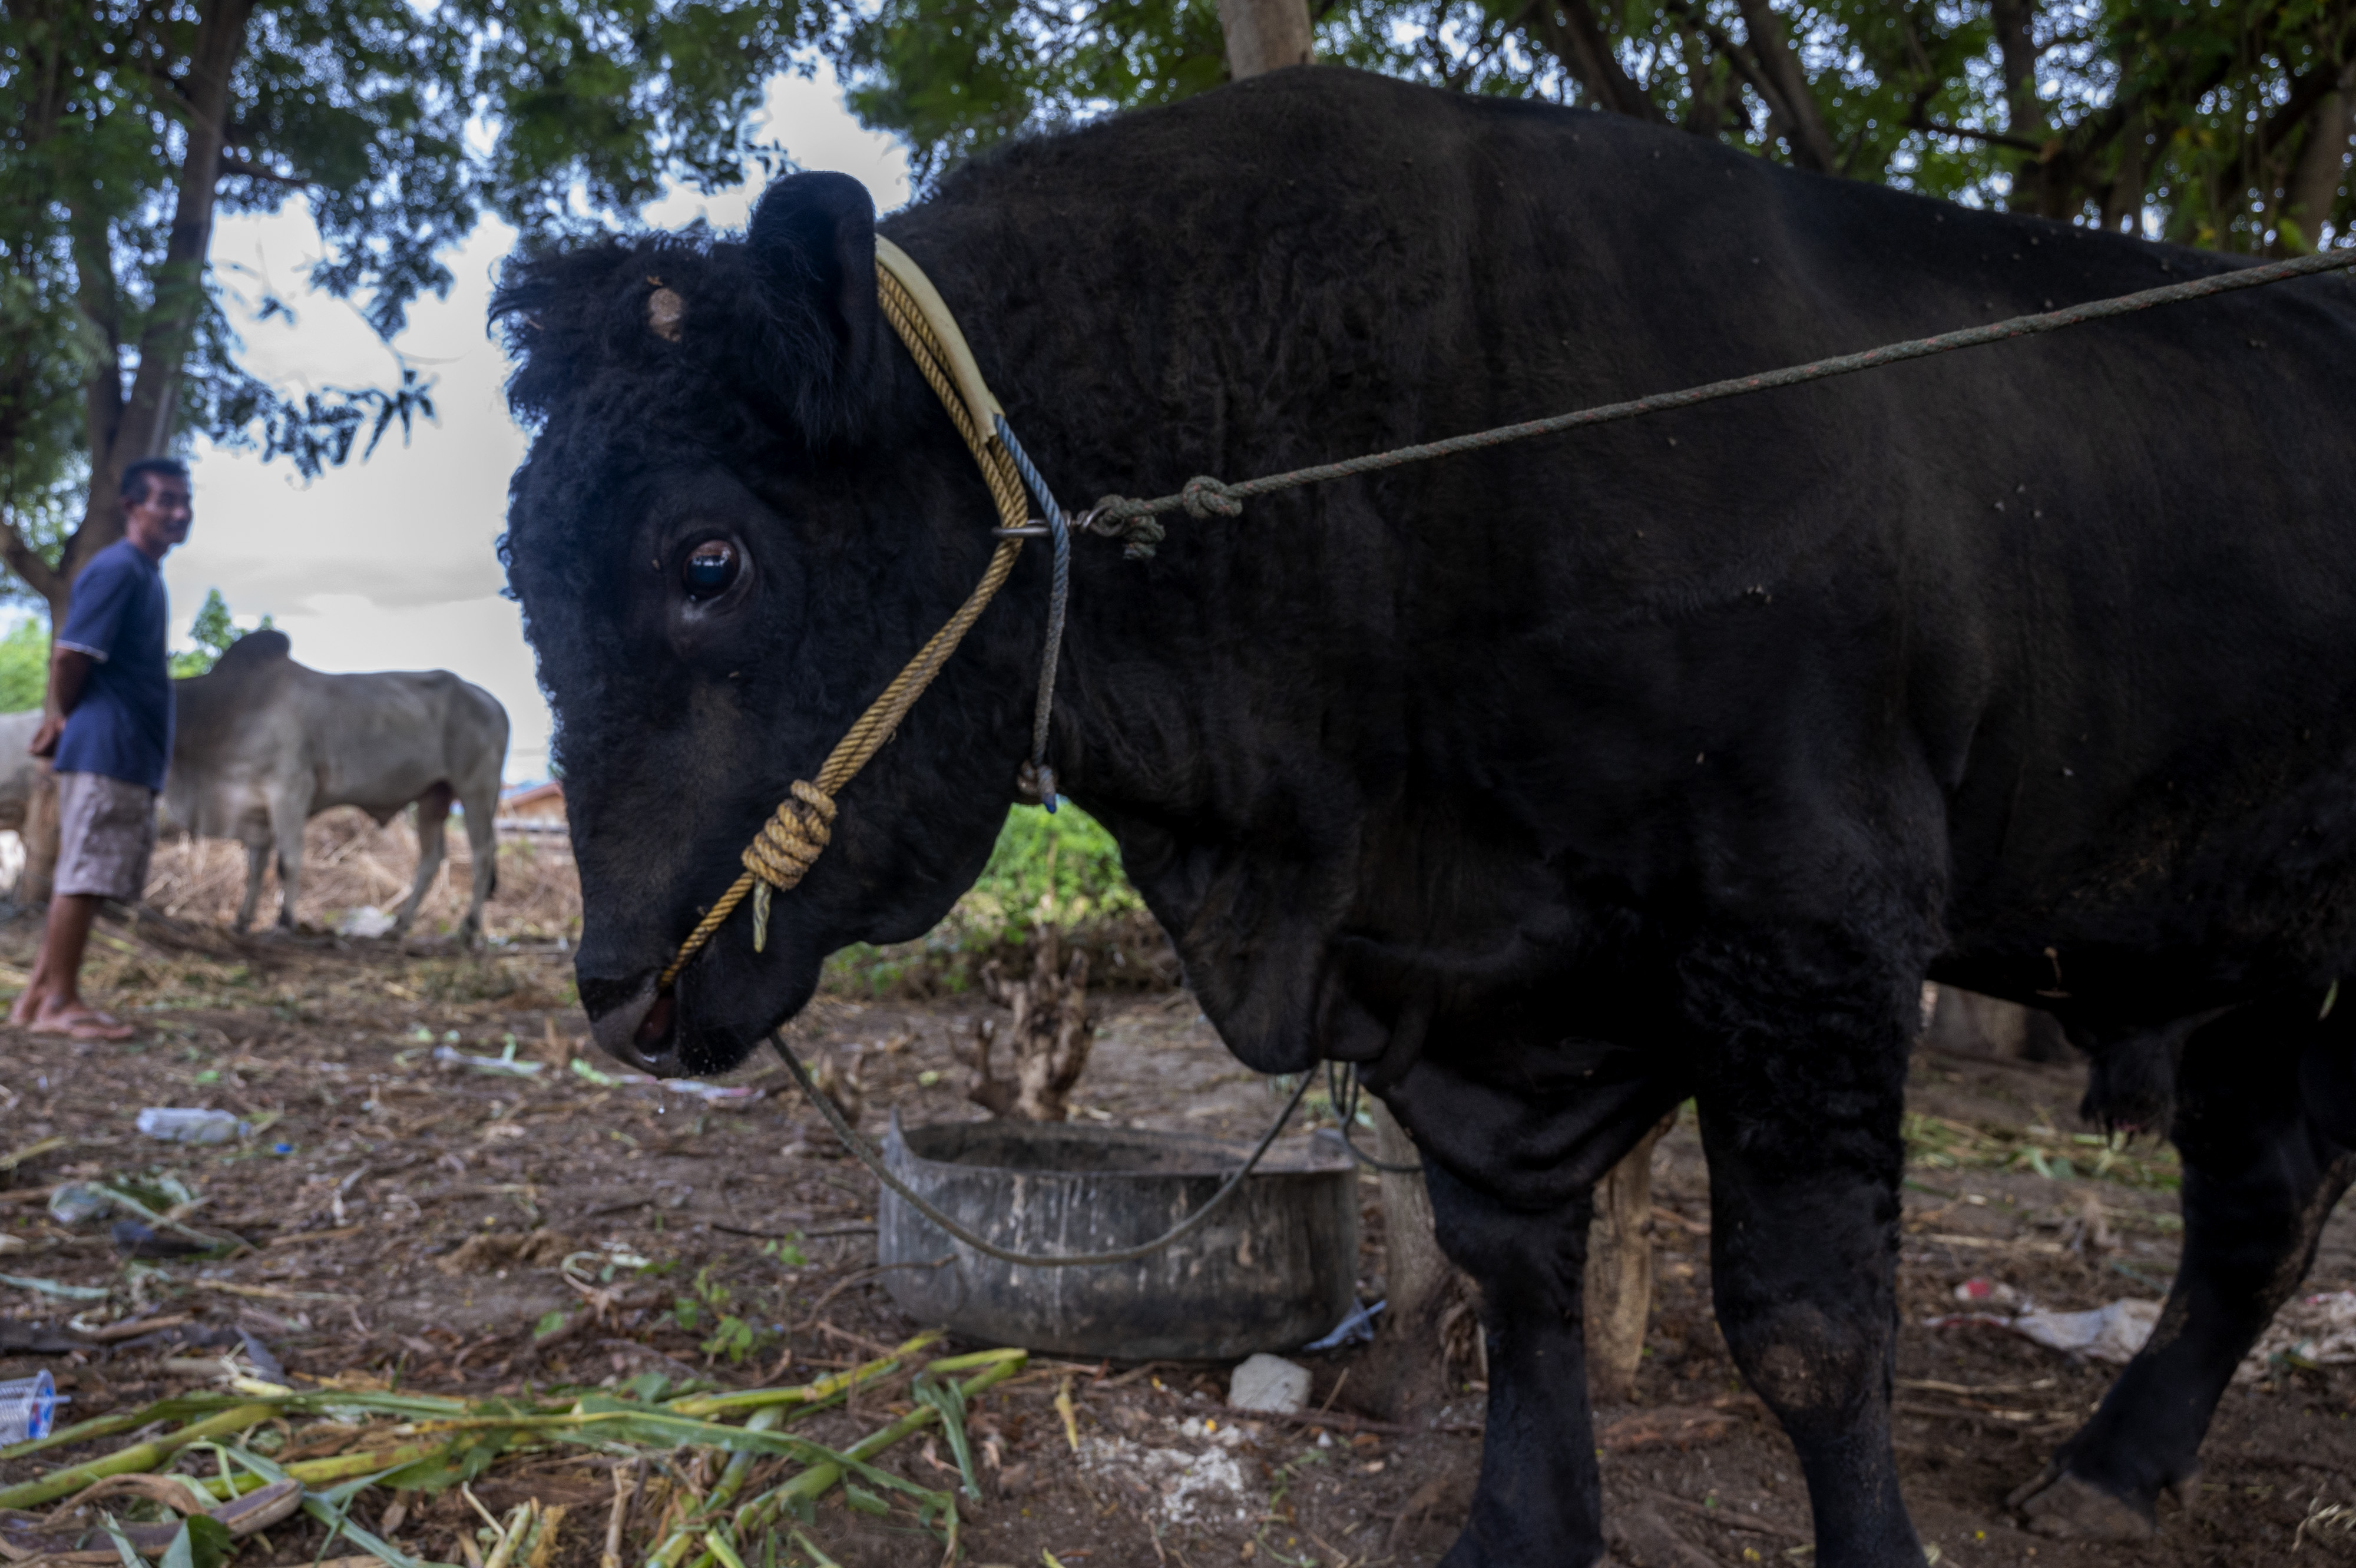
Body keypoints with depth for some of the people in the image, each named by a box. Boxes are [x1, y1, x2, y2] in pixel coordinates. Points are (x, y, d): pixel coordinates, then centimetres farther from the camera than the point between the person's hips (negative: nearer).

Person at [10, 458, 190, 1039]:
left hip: (132, 757, 9)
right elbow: (70, 655, -17)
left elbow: (74, 660, 22)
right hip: (107, 750, -9)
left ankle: (39, 997, 16)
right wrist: (68, 718, -1)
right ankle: (59, 1003, -2)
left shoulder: (145, 573, 18)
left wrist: (62, 719, 12)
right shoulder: (117, 567, -12)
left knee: (84, 880, 11)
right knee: (83, 878, -6)